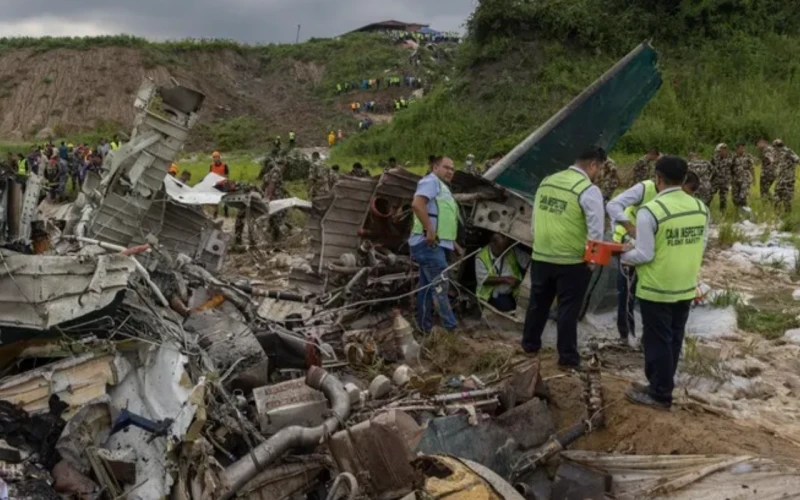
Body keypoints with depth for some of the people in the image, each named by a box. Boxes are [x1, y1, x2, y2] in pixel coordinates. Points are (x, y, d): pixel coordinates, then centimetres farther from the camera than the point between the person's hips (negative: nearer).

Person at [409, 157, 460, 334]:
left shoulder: (442, 188, 27)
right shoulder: (431, 181, -6)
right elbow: (417, 204, -22)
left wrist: (451, 241, 26)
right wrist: (430, 231, -25)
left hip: (435, 244, 11)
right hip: (429, 243, -11)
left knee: (428, 287, 11)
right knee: (440, 285, -11)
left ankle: (425, 328, 15)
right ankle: (451, 329, -11)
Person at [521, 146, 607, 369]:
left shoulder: (546, 182, 5)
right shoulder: (589, 190, -14)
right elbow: (596, 231, -14)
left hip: (540, 257, 5)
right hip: (572, 261, -5)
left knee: (538, 303, 19)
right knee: (568, 309, 5)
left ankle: (530, 345, 34)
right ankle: (567, 358, 13)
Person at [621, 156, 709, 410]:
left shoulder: (650, 211, -21)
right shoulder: (701, 208, 0)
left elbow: (644, 255, -19)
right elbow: (701, 247, 8)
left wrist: (624, 256, 0)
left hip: (656, 290, -6)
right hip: (686, 288, 6)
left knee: (657, 341, 6)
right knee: (674, 339, 17)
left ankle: (659, 394, 15)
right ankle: (662, 385, 30)